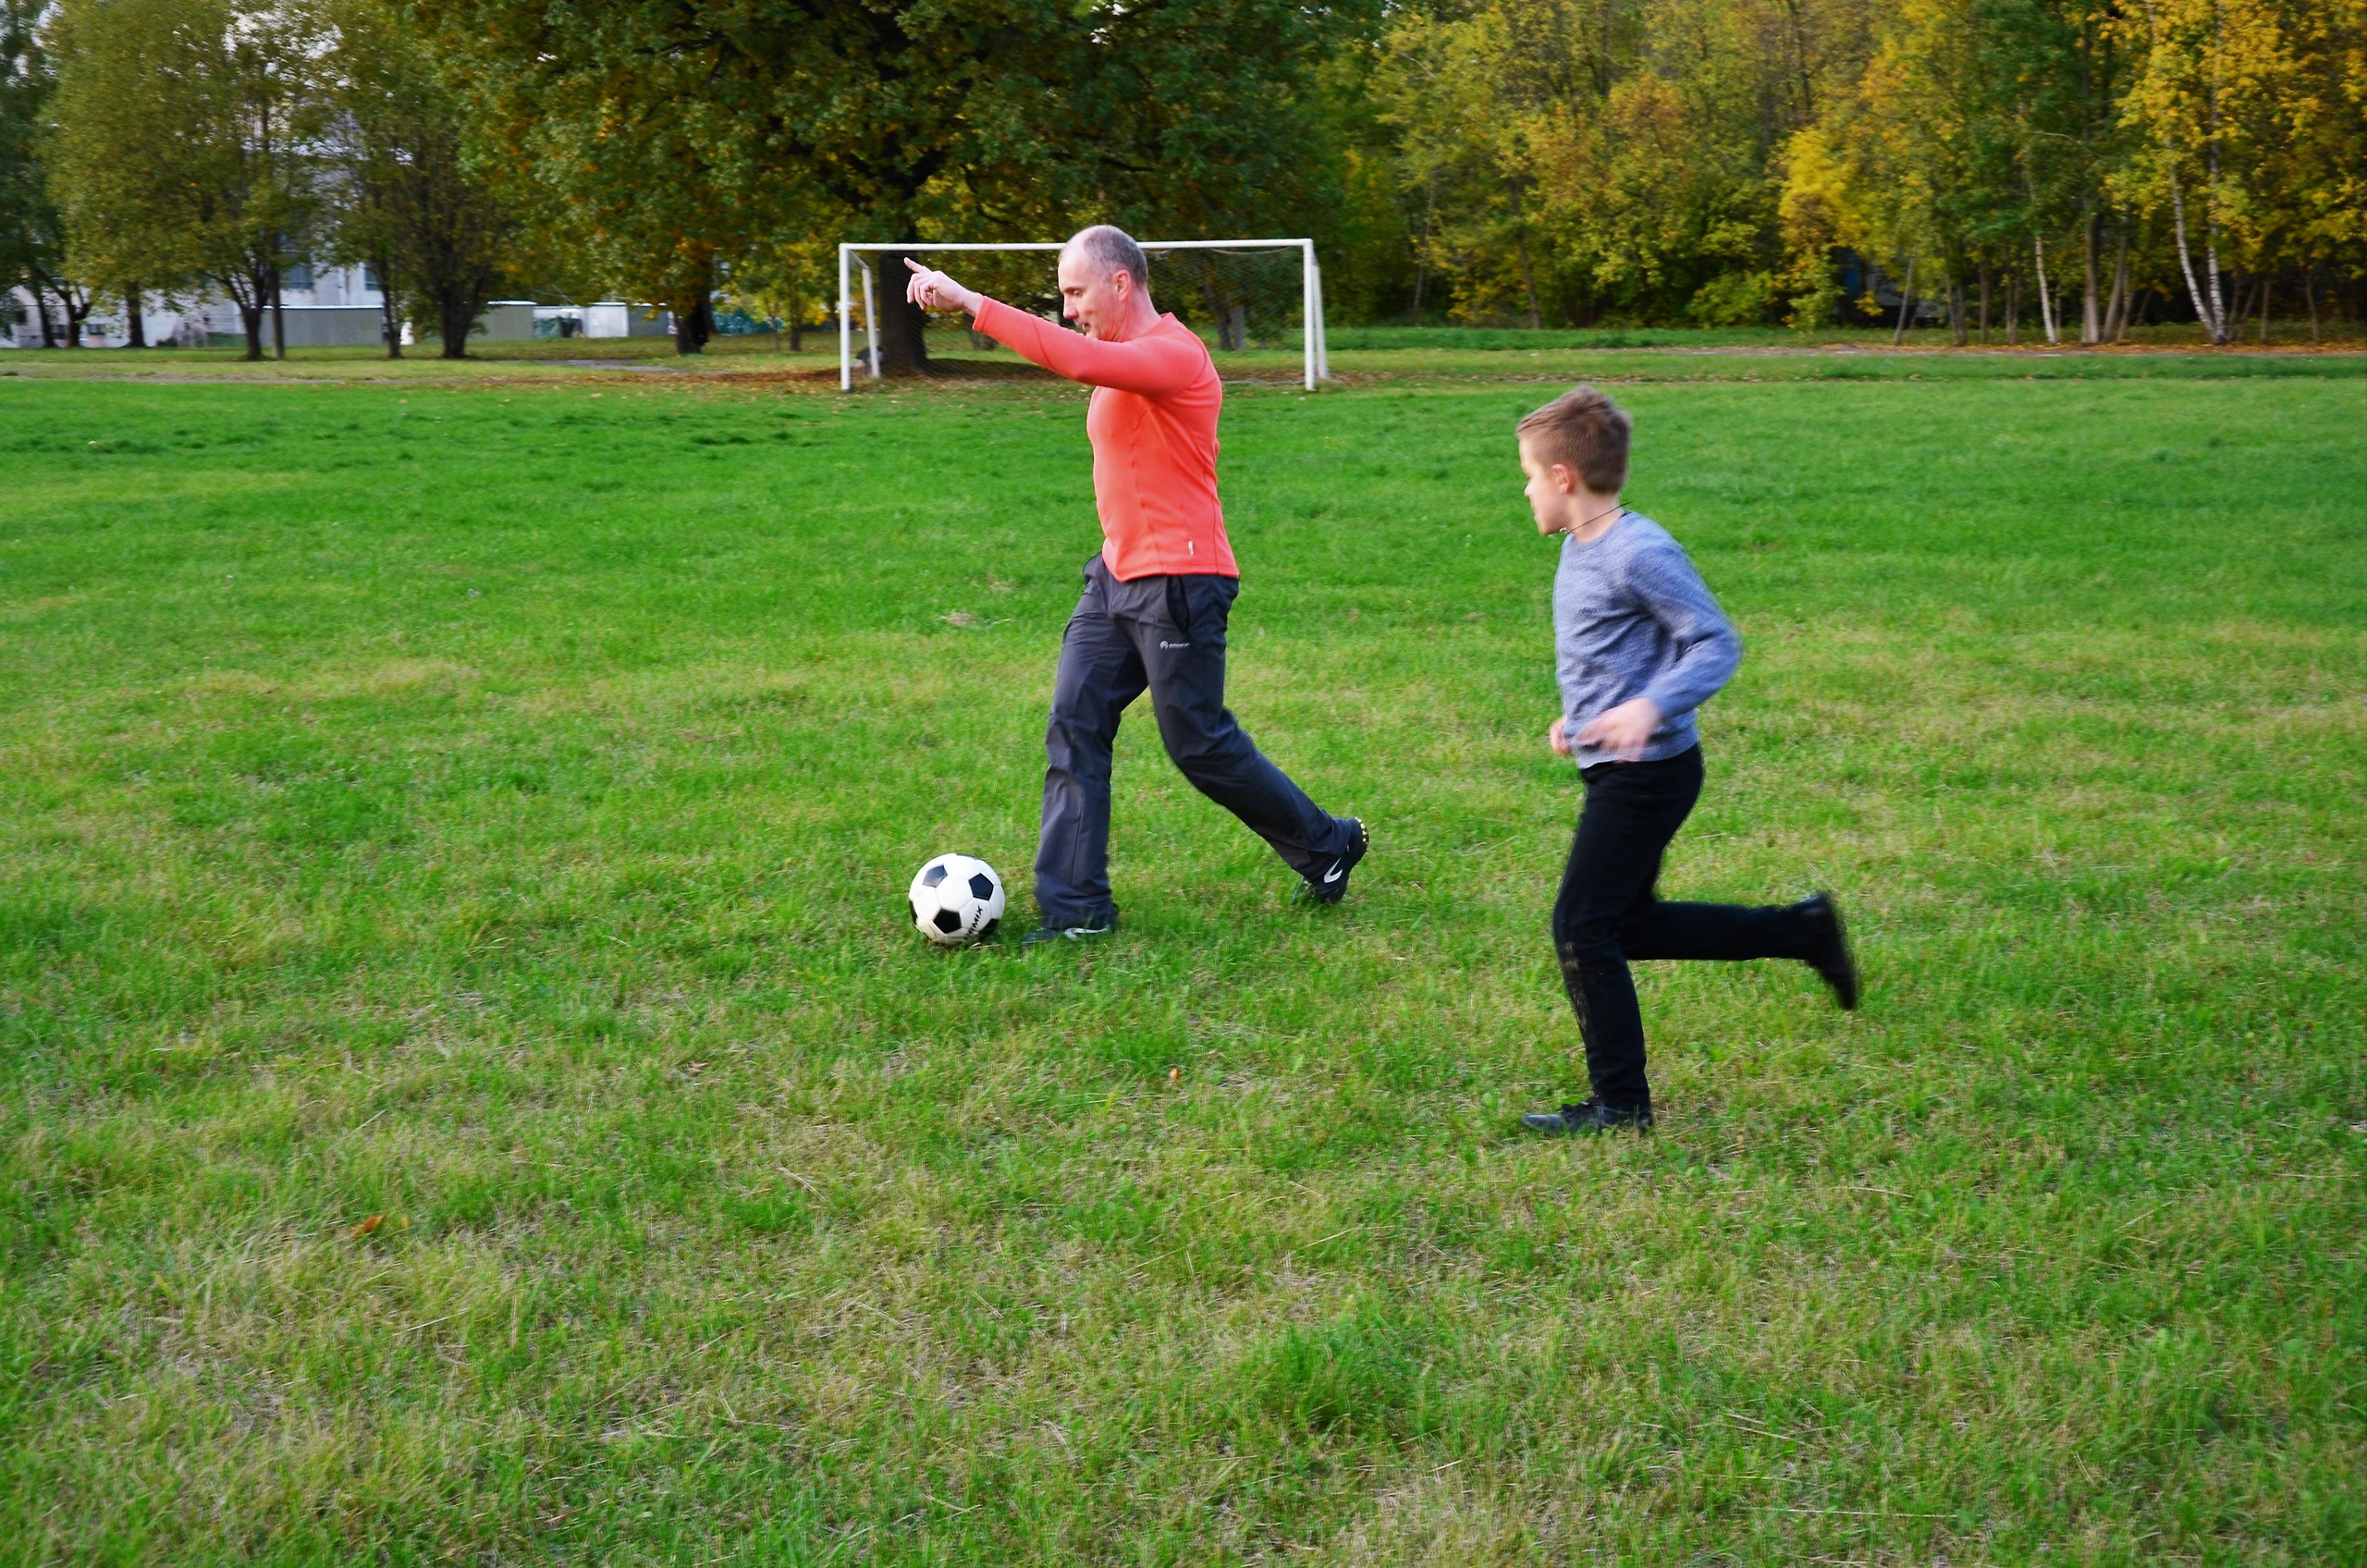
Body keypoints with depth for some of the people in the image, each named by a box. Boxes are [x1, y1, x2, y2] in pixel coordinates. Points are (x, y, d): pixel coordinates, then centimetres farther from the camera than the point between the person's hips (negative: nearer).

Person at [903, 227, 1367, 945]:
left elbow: (1077, 359, -35)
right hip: (1116, 577, 9)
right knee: (1074, 729, 1)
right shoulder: (1124, 357, 14)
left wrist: (970, 303, -35)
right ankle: (1075, 907, 3)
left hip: (1179, 582, -9)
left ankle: (1328, 845, 22)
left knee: (1200, 743, 0)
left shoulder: (1174, 354, -17)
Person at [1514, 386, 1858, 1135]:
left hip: (1647, 773, -10)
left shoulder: (1639, 552, -19)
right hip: (1618, 771, 10)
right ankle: (1804, 931, 25)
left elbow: (1716, 644, -20)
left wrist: (1652, 707, -33)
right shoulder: (1580, 548, 10)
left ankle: (1620, 1102, 6)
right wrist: (1577, 718, 18)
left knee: (1582, 928, -5)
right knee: (1631, 926, 18)